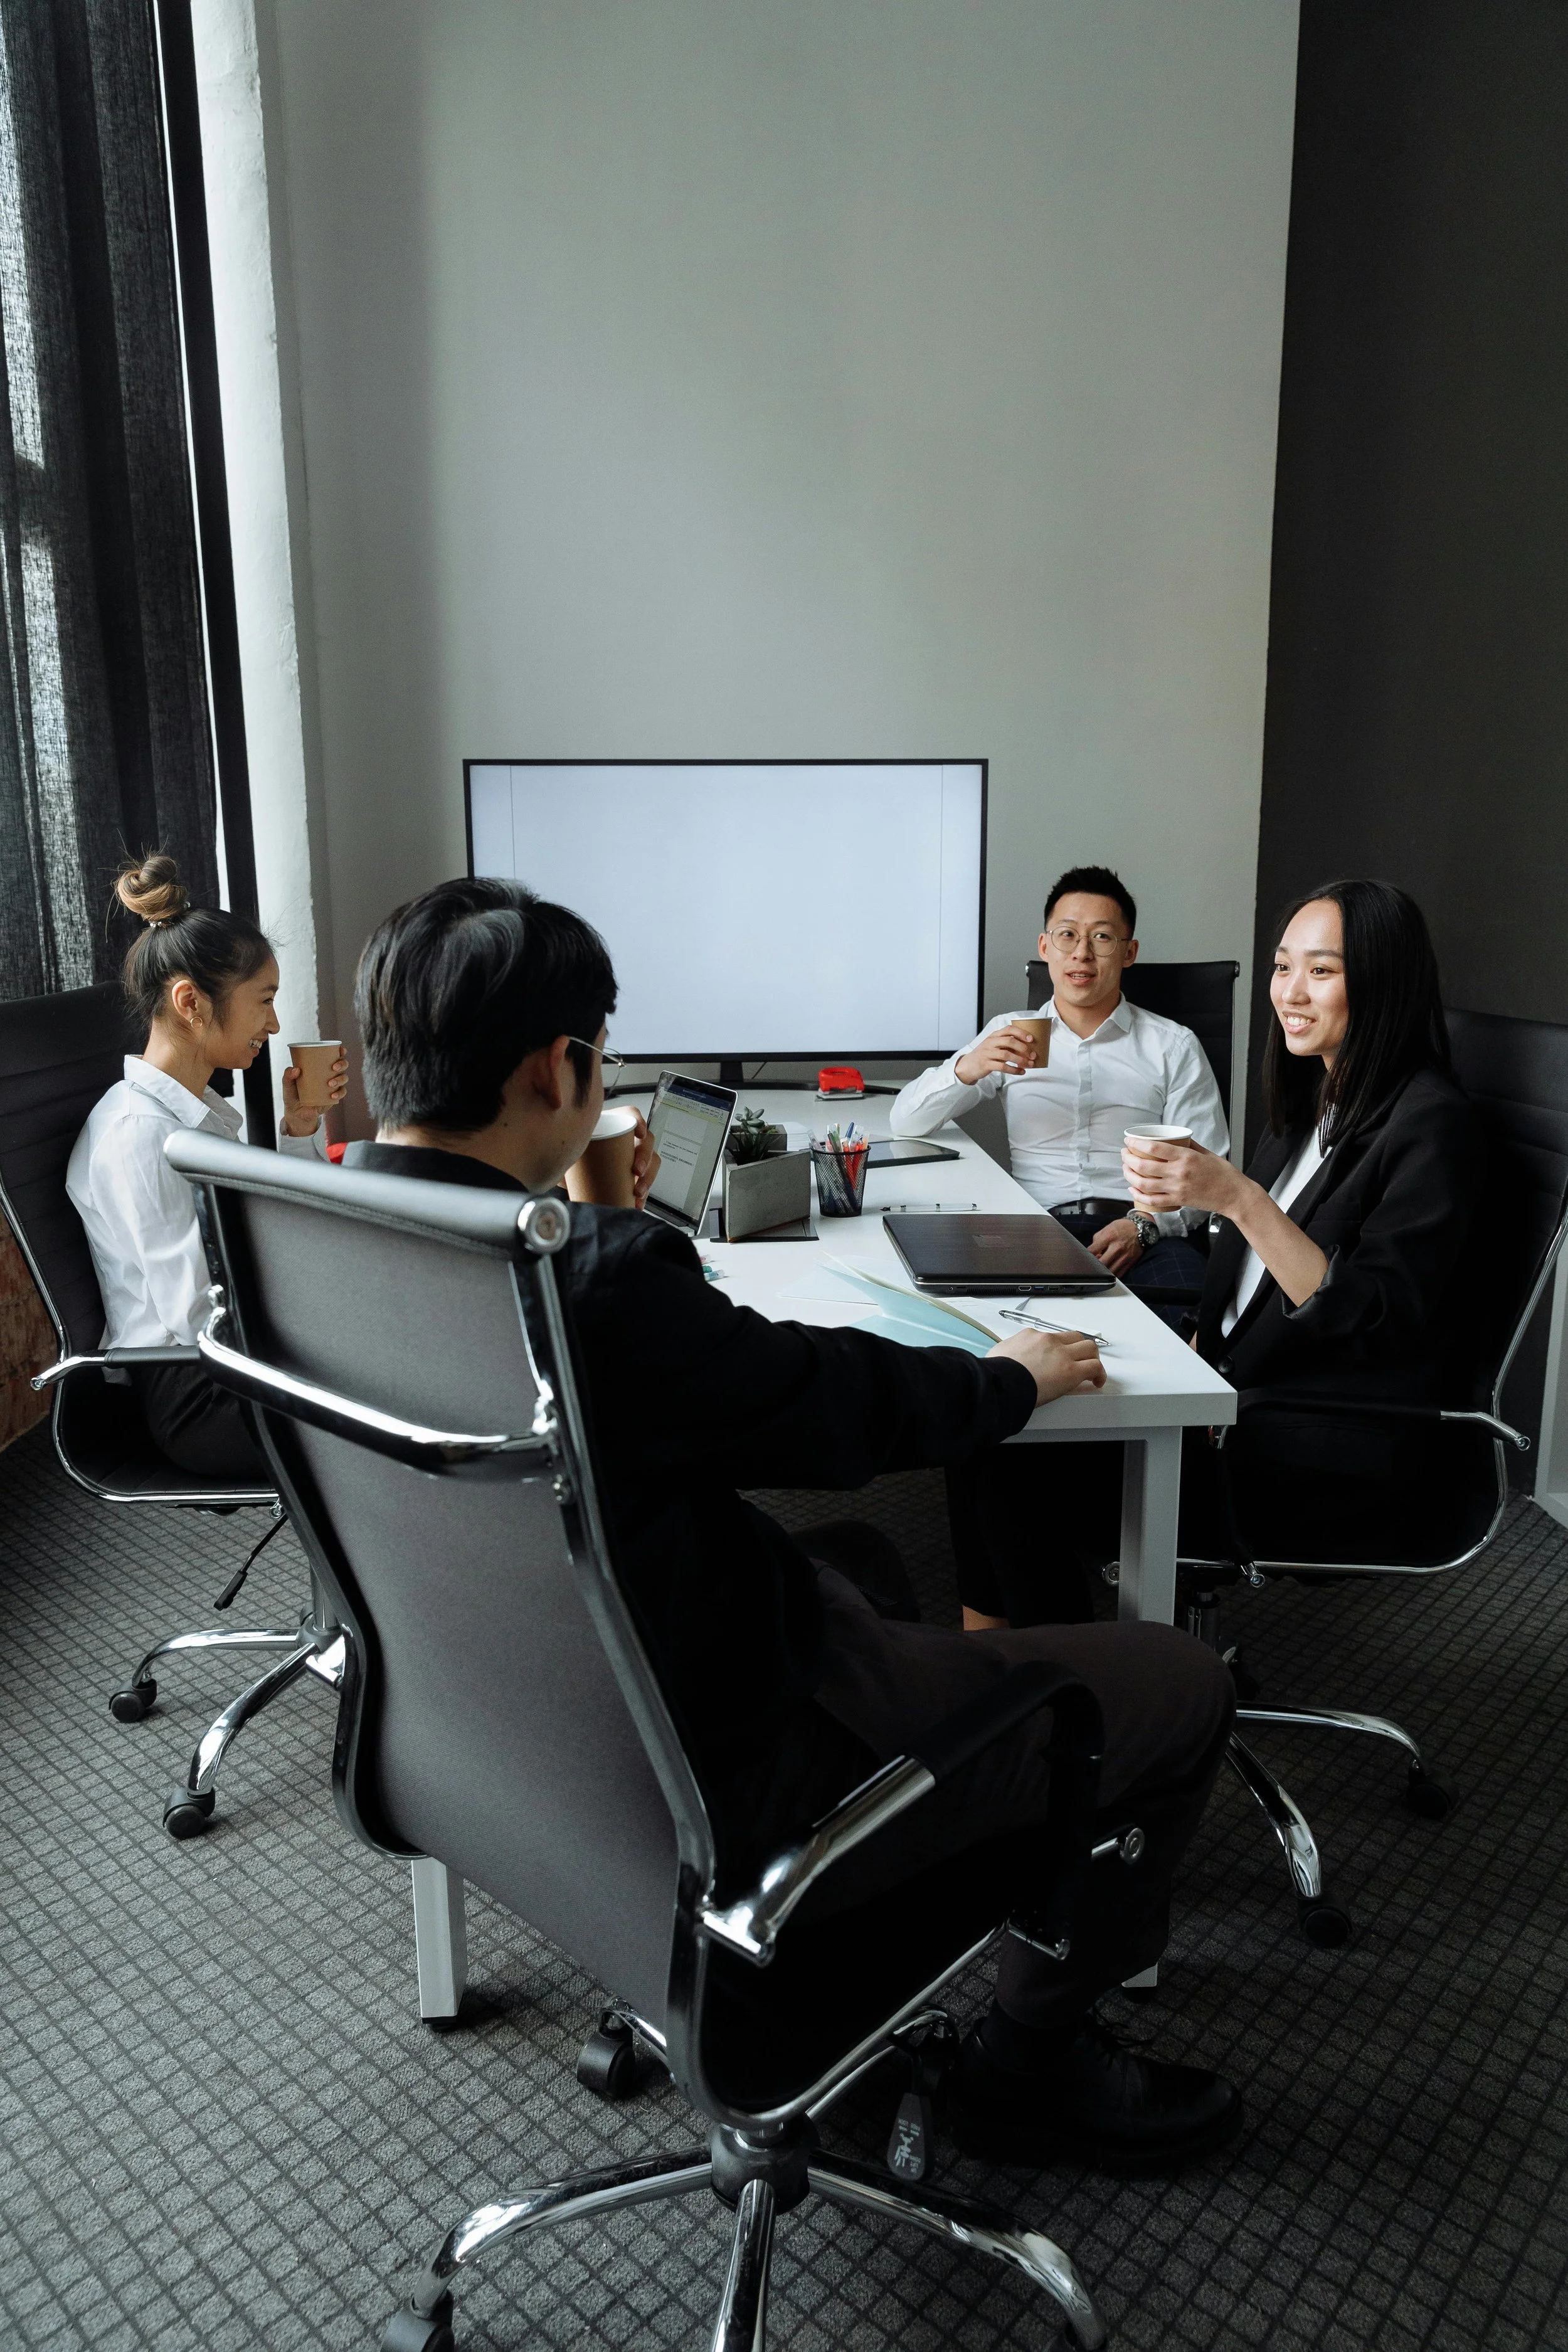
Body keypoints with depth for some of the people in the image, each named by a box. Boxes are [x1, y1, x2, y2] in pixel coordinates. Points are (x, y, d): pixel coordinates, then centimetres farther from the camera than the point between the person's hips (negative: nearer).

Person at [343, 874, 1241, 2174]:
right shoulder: (594, 1283, -33)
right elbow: (846, 1403, -18)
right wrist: (1016, 1374, 2)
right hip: (717, 1797, -9)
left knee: (849, 1559, 34)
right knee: (1181, 1685, 5)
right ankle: (1032, 2060, 27)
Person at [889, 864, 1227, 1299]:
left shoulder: (1175, 1047, 13)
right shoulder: (1009, 1035, 16)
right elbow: (905, 1124, 9)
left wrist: (1144, 1223, -14)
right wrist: (966, 1068, -11)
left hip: (1142, 1239, -1)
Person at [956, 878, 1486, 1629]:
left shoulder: (1434, 1126, -14)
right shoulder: (1315, 1099, 12)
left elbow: (1373, 1322, -22)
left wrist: (1239, 1200, -29)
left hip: (1347, 1472, -8)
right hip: (1244, 1401, 8)